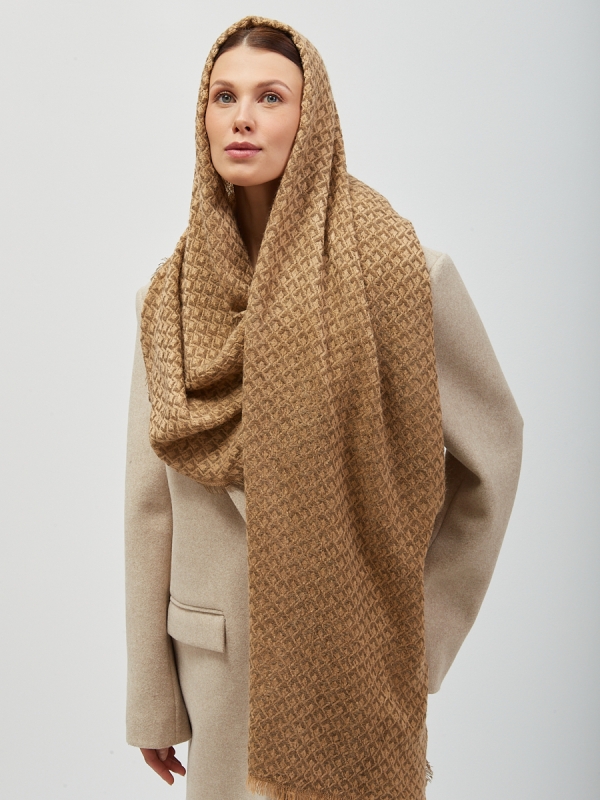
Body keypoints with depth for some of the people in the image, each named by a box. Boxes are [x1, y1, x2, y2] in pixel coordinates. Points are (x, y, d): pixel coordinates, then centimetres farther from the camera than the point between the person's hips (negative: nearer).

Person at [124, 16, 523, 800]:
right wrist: (151, 699, 5)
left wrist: (425, 629, 0)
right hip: (219, 663, 3)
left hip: (351, 662, -3)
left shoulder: (401, 272, -12)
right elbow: (150, 505, 1)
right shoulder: (169, 298, -2)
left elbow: (492, 445, -1)